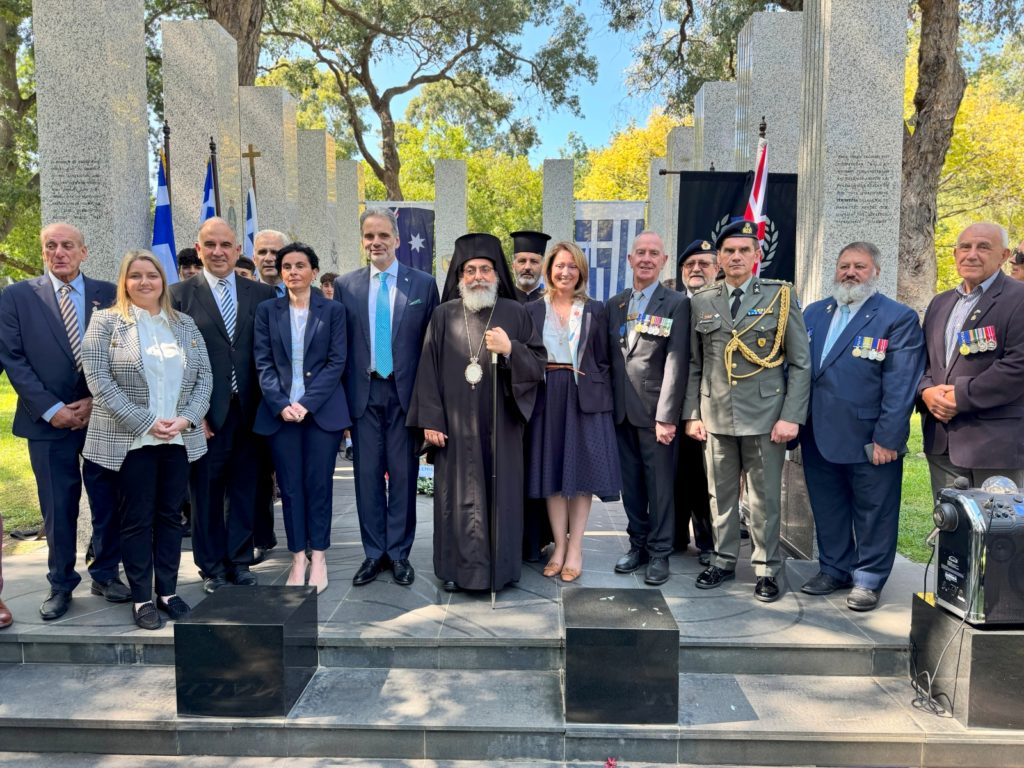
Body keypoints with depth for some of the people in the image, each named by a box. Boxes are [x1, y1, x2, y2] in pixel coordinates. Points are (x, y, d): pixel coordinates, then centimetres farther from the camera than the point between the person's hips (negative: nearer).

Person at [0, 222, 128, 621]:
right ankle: (61, 584, 22)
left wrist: (96, 401, -8)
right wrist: (51, 409, -9)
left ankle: (106, 574, 25)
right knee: (58, 509, 7)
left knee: (109, 501, 8)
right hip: (49, 420, -1)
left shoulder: (107, 294, 4)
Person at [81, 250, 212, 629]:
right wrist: (145, 423, -16)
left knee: (170, 516, 11)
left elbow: (204, 375, 6)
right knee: (136, 520, 5)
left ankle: (167, 591, 22)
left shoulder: (185, 324, 10)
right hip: (130, 440, -3)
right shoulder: (106, 322, -2)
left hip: (178, 439, 4)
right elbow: (98, 379, -11)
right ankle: (141, 598, 17)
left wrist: (187, 418, -10)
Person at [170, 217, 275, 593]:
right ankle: (211, 568, 24)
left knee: (243, 489, 11)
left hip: (248, 411, 2)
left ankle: (239, 561, 25)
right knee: (205, 492, 9)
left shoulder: (261, 294, 7)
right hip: (206, 413, -2)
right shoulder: (180, 294, 0)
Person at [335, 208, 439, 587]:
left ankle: (399, 554, 19)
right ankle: (373, 553, 20)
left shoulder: (423, 284, 2)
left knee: (403, 475, 5)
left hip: (405, 393, -1)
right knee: (367, 475, 7)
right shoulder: (345, 285, 6)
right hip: (363, 394, 1)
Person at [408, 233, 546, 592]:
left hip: (500, 425, 0)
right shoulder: (444, 315, 4)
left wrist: (510, 350, -16)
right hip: (456, 425, 0)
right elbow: (428, 369, 1)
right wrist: (430, 420, -5)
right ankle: (458, 568, 19)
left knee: (500, 494, 6)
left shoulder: (515, 314, 4)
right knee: (458, 494, 5)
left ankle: (501, 566, 20)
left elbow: (539, 364, 2)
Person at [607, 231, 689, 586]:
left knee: (659, 485, 4)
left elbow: (676, 364, -11)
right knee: (630, 483, 12)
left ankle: (659, 552, 16)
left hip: (655, 411, -4)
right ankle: (638, 544, 25)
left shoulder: (676, 304, -4)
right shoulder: (614, 304, 12)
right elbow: (609, 358, 13)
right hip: (621, 411, 5)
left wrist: (666, 416, -15)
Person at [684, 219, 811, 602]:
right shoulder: (702, 301, 8)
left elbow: (800, 363, -1)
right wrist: (692, 414, 4)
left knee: (764, 498, 5)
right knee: (721, 495, 11)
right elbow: (694, 365, 10)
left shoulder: (781, 296, 1)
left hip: (764, 416, -2)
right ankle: (724, 561, 26)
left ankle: (766, 569, 20)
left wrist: (791, 416, -8)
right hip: (715, 416, 2)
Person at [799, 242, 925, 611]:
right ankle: (833, 569, 30)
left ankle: (868, 579, 23)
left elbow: (900, 386, -12)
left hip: (869, 440, -5)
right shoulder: (814, 313, 11)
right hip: (818, 437, 5)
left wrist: (887, 439, -16)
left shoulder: (899, 318, -6)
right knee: (827, 508, 15)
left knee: (873, 512, 8)